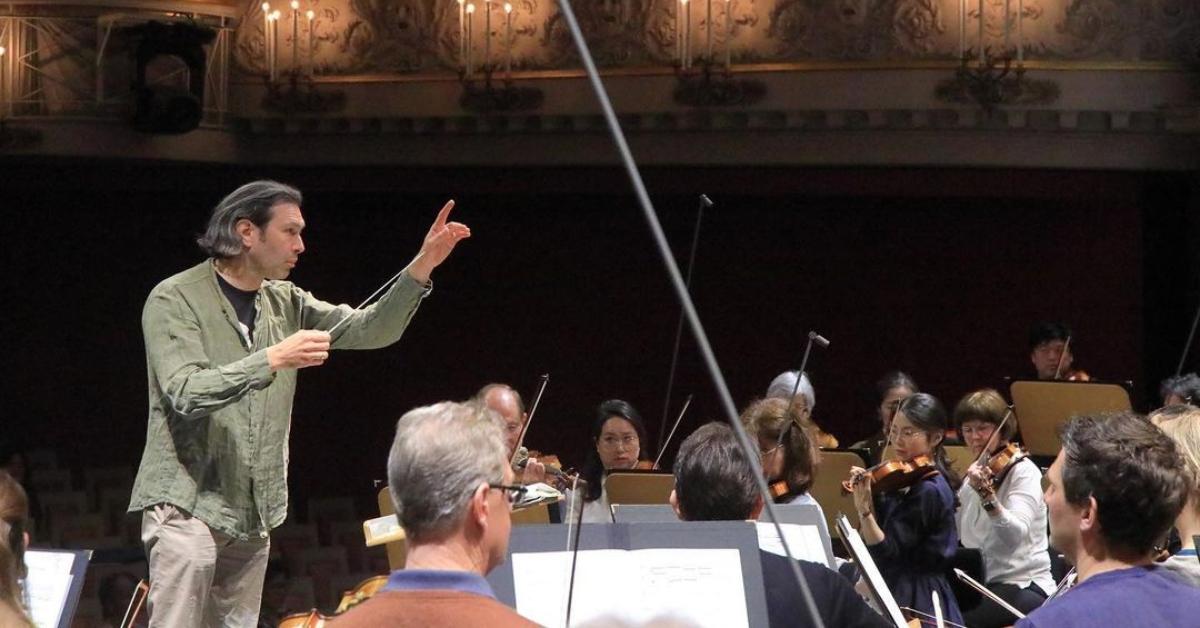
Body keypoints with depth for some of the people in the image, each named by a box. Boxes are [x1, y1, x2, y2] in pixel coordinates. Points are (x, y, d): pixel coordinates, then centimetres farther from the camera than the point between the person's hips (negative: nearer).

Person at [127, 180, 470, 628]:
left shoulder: (285, 303, 12)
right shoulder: (174, 300, -8)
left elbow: (371, 330, 8)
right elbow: (186, 393, -21)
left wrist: (422, 266, -4)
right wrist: (272, 360, -28)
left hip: (252, 515, 6)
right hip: (188, 504, -6)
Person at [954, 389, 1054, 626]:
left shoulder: (1023, 471, -8)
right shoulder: (973, 478, 15)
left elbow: (1016, 534, -27)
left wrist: (987, 496, -42)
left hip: (1023, 588, -7)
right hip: (981, 586, 7)